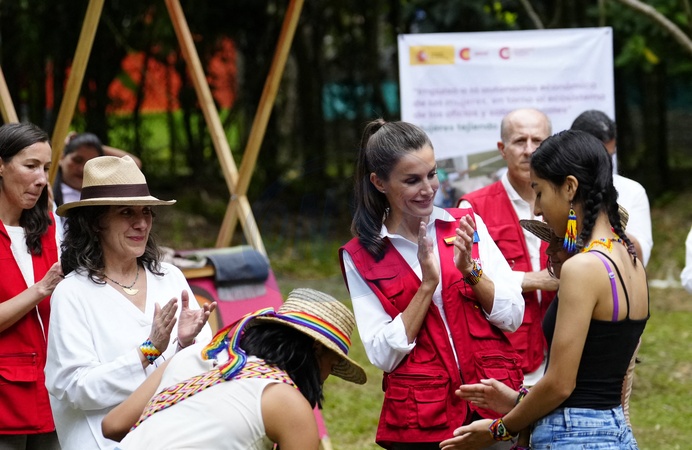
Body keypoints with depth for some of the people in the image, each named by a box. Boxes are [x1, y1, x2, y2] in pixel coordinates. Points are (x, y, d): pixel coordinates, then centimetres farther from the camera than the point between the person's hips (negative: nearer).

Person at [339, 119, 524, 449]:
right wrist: (427, 284, -14)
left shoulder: (466, 226, 3)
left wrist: (469, 268, -14)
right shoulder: (361, 256, -1)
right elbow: (383, 355, -6)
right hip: (421, 420, -1)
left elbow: (513, 317, 0)